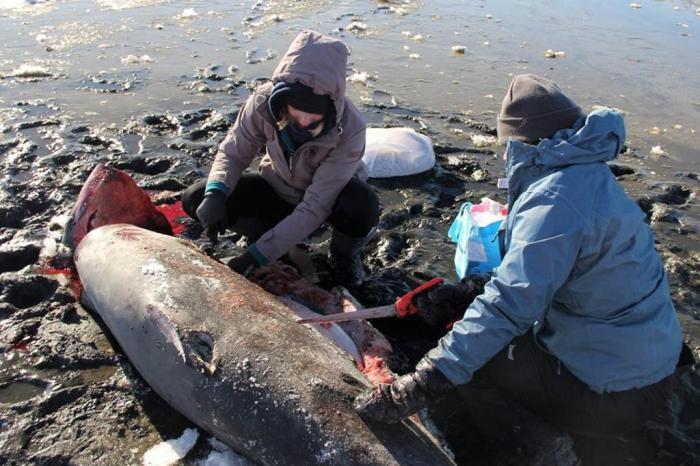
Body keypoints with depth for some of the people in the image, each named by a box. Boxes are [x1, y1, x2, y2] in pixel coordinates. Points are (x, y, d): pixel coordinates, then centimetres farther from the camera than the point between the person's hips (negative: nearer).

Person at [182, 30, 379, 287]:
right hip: (278, 188, 3)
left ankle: (344, 255, -2)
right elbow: (234, 152, -12)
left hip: (331, 192, -3)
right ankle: (276, 239, 4)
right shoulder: (264, 102, -27)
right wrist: (215, 193, -35)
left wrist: (257, 255, -37)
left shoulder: (349, 130, -35)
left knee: (362, 207, -38)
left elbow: (315, 207, -34)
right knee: (194, 200, -15)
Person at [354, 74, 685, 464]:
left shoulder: (556, 202, -26)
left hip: (614, 387, -9)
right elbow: (532, 269, 10)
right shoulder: (586, 173, 4)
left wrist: (425, 384, -33)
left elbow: (510, 305, -33)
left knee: (472, 357, -6)